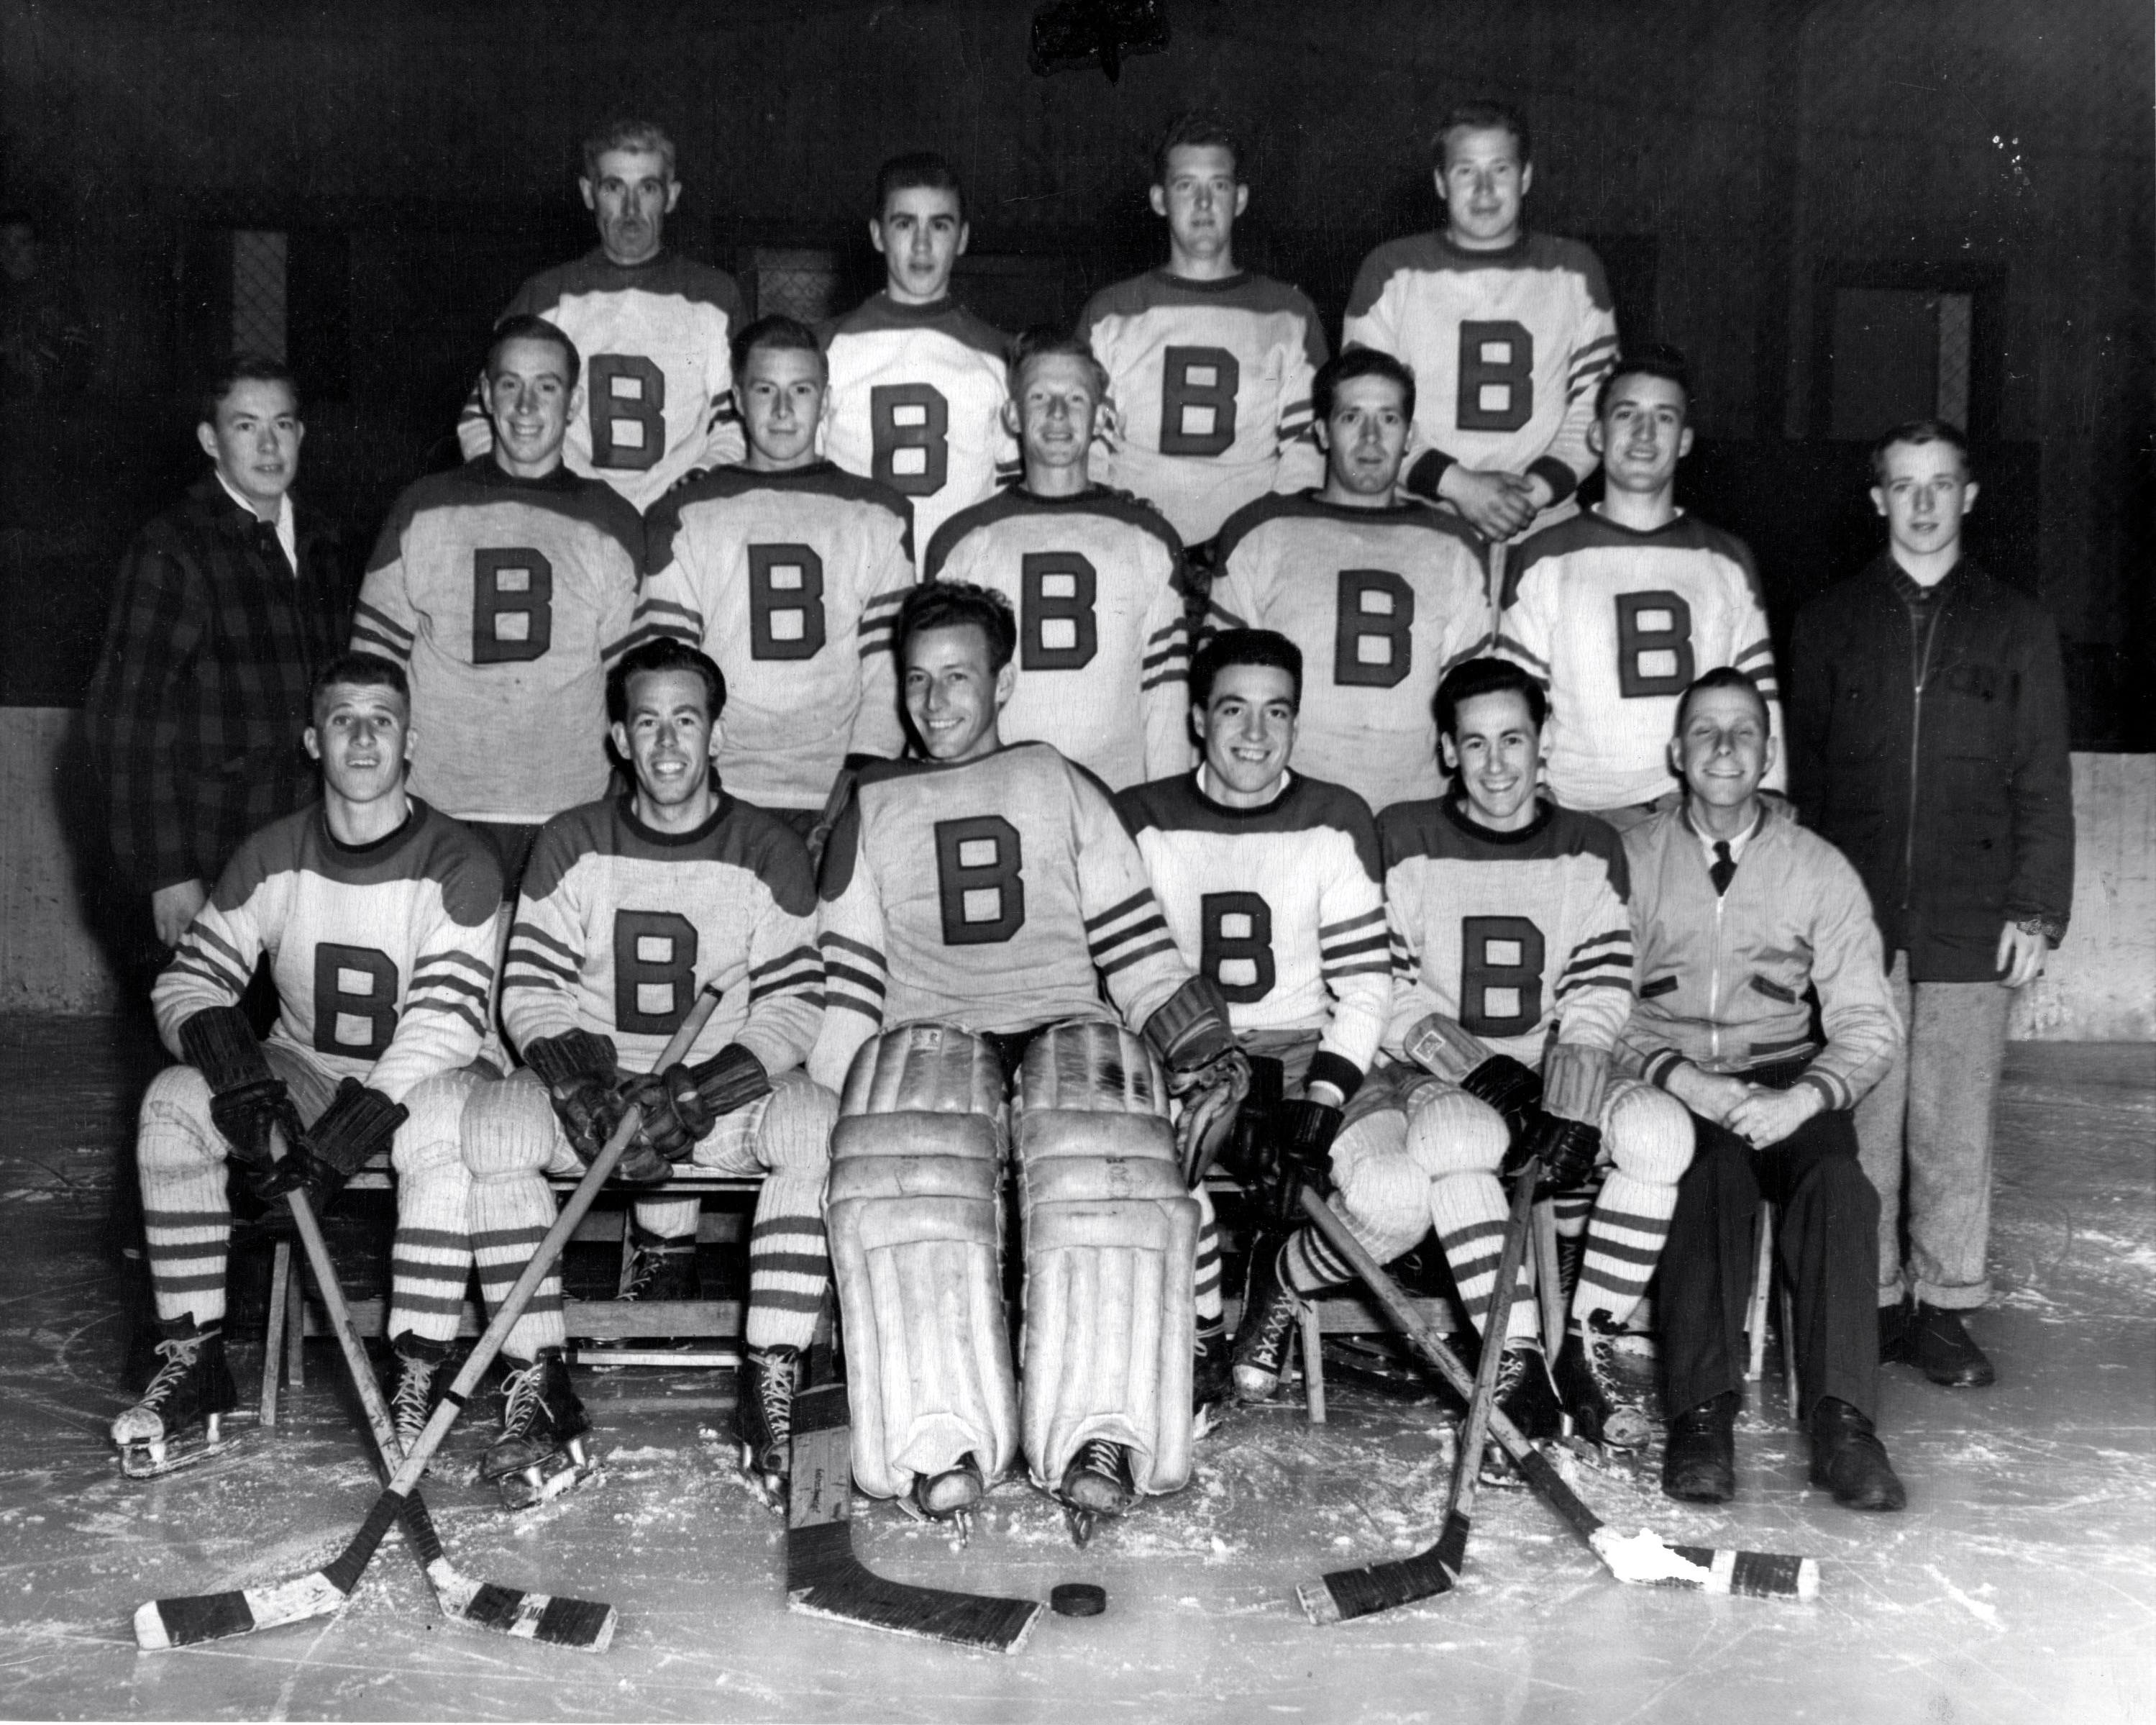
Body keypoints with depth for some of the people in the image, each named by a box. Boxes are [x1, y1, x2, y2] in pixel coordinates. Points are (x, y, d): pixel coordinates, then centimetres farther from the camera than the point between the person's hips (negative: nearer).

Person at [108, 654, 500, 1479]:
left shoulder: (455, 864, -12)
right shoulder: (271, 857, -1)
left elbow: (447, 1022, -20)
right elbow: (187, 981, -2)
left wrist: (342, 1134, -30)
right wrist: (238, 1073, -25)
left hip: (415, 1080, -3)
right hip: (299, 1073, 4)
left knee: (443, 1123, -38)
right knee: (174, 1103, -23)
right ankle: (193, 1370, -19)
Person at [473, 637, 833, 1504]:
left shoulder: (768, 850, 1)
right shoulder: (572, 845, 6)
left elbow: (796, 1008, -6)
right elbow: (528, 991, 2)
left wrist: (690, 1097, -19)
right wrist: (580, 1088, -18)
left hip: (727, 1090, -1)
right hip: (592, 1086, 1)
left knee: (818, 1127, -33)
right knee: (490, 1123, -28)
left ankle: (770, 1384, -26)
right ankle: (542, 1386, -21)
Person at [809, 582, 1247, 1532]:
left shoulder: (1061, 787, 22)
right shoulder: (873, 808, 24)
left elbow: (1135, 944, 14)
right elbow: (845, 981, 16)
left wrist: (1207, 1052, 0)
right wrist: (826, 1100, 0)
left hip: (1063, 1025, 0)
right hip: (925, 1036, 1)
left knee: (1101, 1161, -37)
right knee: (906, 1168, -37)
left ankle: (1100, 1438, -45)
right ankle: (942, 1444, -42)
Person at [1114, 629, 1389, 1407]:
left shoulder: (1336, 822, 5)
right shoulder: (1140, 822, 5)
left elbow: (1364, 986, 0)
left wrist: (1321, 1100, -16)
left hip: (1306, 1052, 1)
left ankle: (1280, 1294, 7)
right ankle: (1200, 1326, -8)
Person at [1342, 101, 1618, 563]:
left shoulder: (1575, 271, 11)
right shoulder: (1390, 271, 7)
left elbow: (1596, 408, 9)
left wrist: (1535, 489, -7)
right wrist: (1458, 485, -10)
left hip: (1543, 530, 1)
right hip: (1417, 535, -1)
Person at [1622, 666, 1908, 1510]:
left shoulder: (1820, 869, 7)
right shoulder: (1631, 861, 5)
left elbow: (1867, 1022, 2)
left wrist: (1804, 1097, -18)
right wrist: (1681, 1077, -18)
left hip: (1785, 1076, 2)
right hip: (1666, 1077, -1)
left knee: (1838, 1184, -29)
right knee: (1709, 1172, -33)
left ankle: (1840, 1421, -30)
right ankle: (1701, 1415, -33)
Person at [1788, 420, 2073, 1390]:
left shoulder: (2016, 626, 9)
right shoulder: (1830, 622, 10)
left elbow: (2044, 784, 8)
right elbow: (1801, 775, 9)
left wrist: (2037, 910, 1)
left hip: (1971, 926, 0)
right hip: (1854, 924, 0)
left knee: (1955, 1128, 2)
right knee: (1863, 1124, 1)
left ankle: (1945, 1308, 12)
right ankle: (1869, 1302, 12)